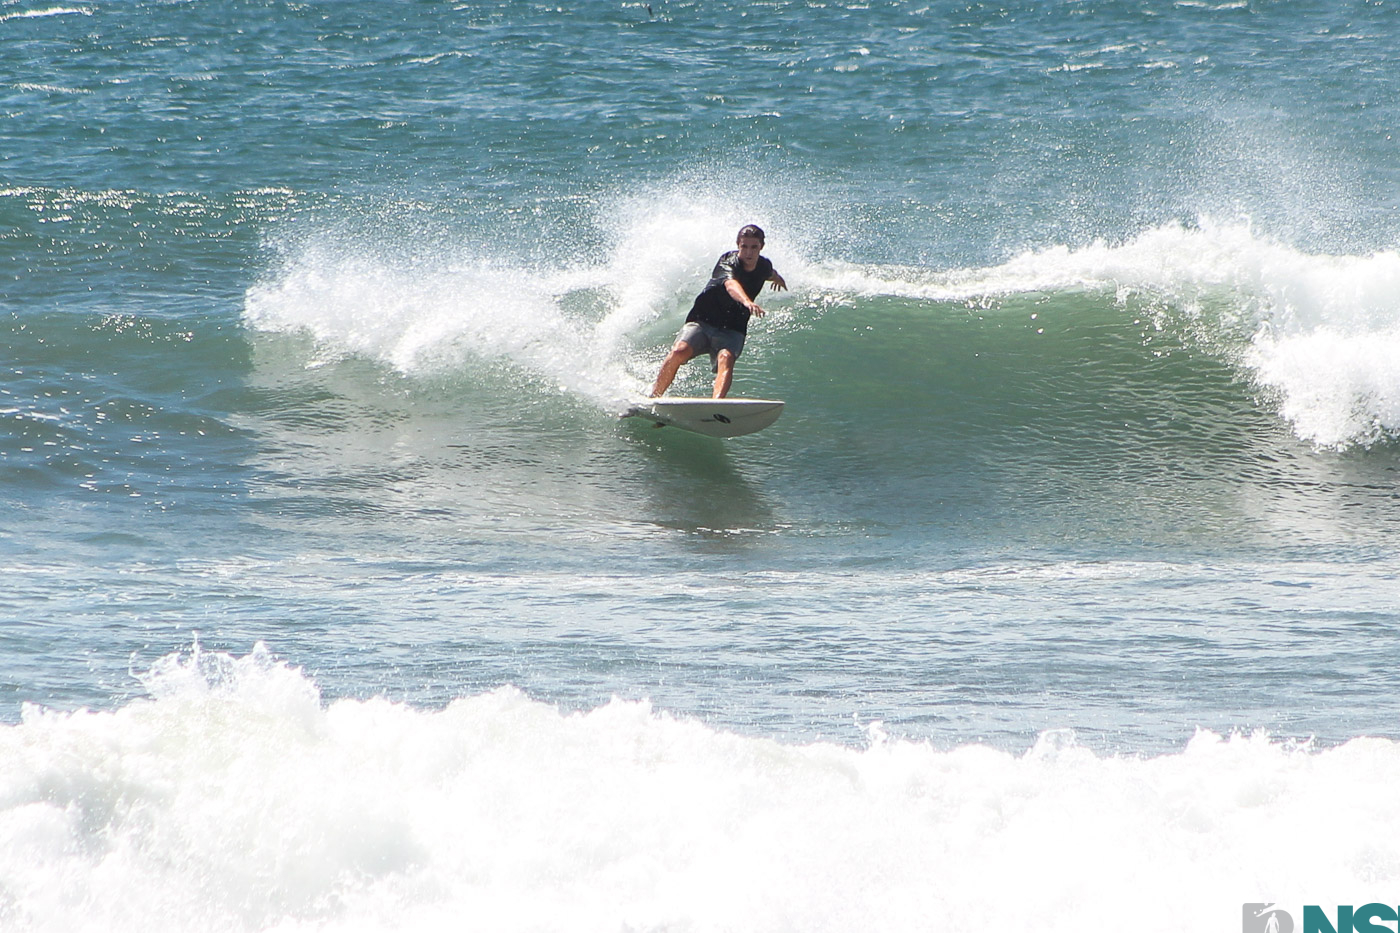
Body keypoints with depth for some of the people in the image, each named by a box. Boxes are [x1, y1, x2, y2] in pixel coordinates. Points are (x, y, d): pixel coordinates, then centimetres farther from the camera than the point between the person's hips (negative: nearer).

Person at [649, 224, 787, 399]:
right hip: (702, 320, -3)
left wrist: (776, 277, 55)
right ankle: (652, 398, -14)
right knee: (679, 351, -29)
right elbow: (730, 284, -43)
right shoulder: (728, 262, -18)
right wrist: (747, 302, -64)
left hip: (731, 330, 3)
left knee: (725, 358, -30)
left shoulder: (764, 266, 1)